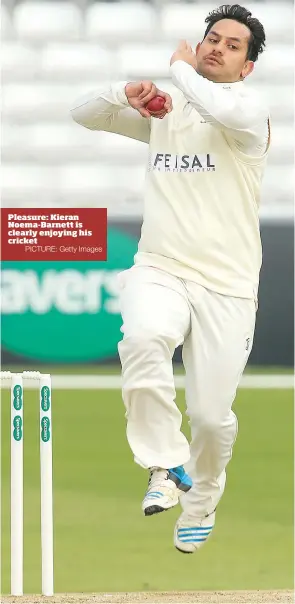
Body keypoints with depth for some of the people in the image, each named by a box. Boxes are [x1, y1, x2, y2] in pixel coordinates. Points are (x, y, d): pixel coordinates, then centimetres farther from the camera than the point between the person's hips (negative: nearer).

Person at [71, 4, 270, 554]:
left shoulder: (251, 108, -3)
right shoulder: (166, 109, 13)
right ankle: (166, 467, -19)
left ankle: (201, 503, 28)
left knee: (212, 415, -3)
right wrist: (128, 93, -3)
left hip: (226, 285, -2)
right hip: (159, 271, 3)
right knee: (144, 338, -33)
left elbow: (226, 111, -28)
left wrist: (180, 69, -10)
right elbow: (84, 114, 18)